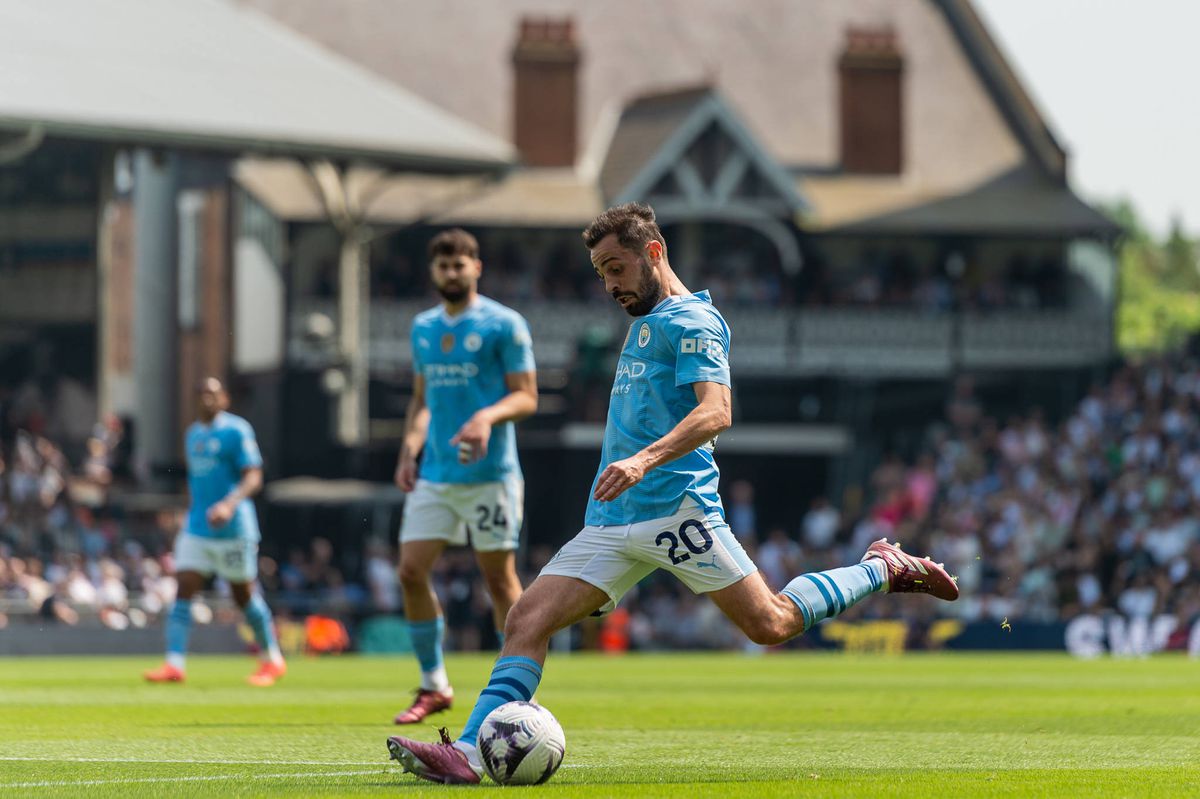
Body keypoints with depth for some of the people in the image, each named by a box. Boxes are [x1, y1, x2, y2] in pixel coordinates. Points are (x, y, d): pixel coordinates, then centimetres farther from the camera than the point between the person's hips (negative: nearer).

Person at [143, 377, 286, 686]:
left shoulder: (236, 430, -9)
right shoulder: (193, 434, 14)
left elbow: (253, 478, -15)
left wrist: (230, 504, -31)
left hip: (233, 529, -6)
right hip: (196, 528, 6)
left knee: (244, 595, 4)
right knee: (183, 589, -7)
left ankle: (272, 660, 21)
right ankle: (174, 664, -12)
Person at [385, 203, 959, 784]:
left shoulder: (691, 321, -6)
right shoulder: (646, 321, 23)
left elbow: (714, 412, -21)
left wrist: (644, 460, -34)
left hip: (675, 510, -8)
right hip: (611, 521, 8)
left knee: (771, 624, -6)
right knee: (528, 620, -8)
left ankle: (885, 569, 15)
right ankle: (469, 753, -17)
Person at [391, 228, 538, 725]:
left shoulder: (503, 324, -4)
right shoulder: (423, 328, 14)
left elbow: (527, 398, -6)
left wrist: (487, 417, -24)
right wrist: (409, 449, 7)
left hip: (490, 474, -5)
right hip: (434, 475, 5)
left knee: (499, 578, -2)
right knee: (411, 571, -3)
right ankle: (433, 685, 9)